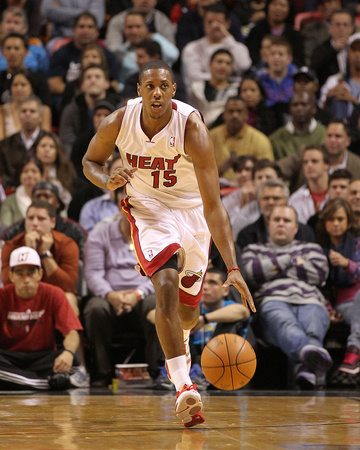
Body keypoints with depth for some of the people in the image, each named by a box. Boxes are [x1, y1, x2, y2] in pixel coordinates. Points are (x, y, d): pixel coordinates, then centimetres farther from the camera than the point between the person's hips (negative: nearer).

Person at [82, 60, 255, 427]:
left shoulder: (191, 128, -29)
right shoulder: (118, 123, -19)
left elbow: (213, 206, -32)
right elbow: (90, 161, 3)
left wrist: (232, 268, -40)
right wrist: (108, 181, -22)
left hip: (191, 210, 0)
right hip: (149, 210, 0)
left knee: (187, 310, 13)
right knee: (165, 287, -26)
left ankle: (179, 339, 53)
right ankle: (184, 388, -25)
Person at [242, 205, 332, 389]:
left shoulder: (311, 248, 34)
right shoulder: (254, 250, 33)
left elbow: (319, 273, 11)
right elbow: (251, 273, 9)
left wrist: (273, 267, 14)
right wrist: (290, 260, 15)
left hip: (310, 302, 2)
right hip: (273, 300, -2)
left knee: (313, 332, -37)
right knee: (285, 324, -42)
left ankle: (307, 371, -68)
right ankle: (313, 354, -75)